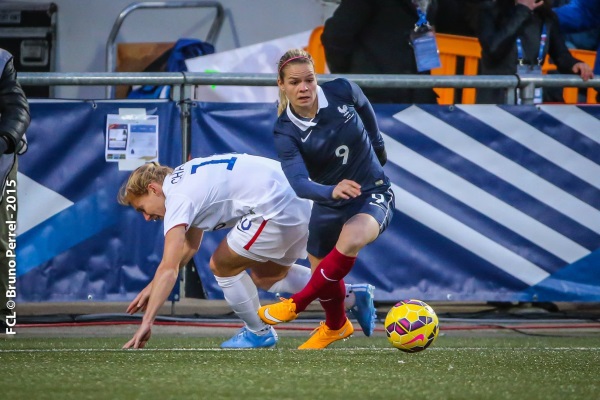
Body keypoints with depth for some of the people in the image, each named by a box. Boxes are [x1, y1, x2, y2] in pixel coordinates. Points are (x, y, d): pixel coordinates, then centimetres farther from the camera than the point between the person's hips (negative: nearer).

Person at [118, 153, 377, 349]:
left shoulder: (178, 199, -9)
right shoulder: (186, 180, 21)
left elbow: (169, 268, -17)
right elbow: (189, 246, 32)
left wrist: (147, 322, -17)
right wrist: (153, 287, 28)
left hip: (278, 210, -10)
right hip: (303, 201, 10)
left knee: (222, 266, 5)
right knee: (267, 276, 24)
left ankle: (257, 333, 20)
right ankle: (352, 295, 18)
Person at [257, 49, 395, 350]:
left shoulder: (342, 91, -16)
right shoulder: (286, 131, -18)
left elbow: (365, 109, 9)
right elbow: (299, 183, -31)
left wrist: (378, 145, 22)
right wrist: (332, 190, -51)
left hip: (373, 194, -2)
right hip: (328, 203, 3)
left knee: (350, 238, -35)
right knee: (324, 274, 13)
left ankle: (297, 304, -19)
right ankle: (336, 326, 49)